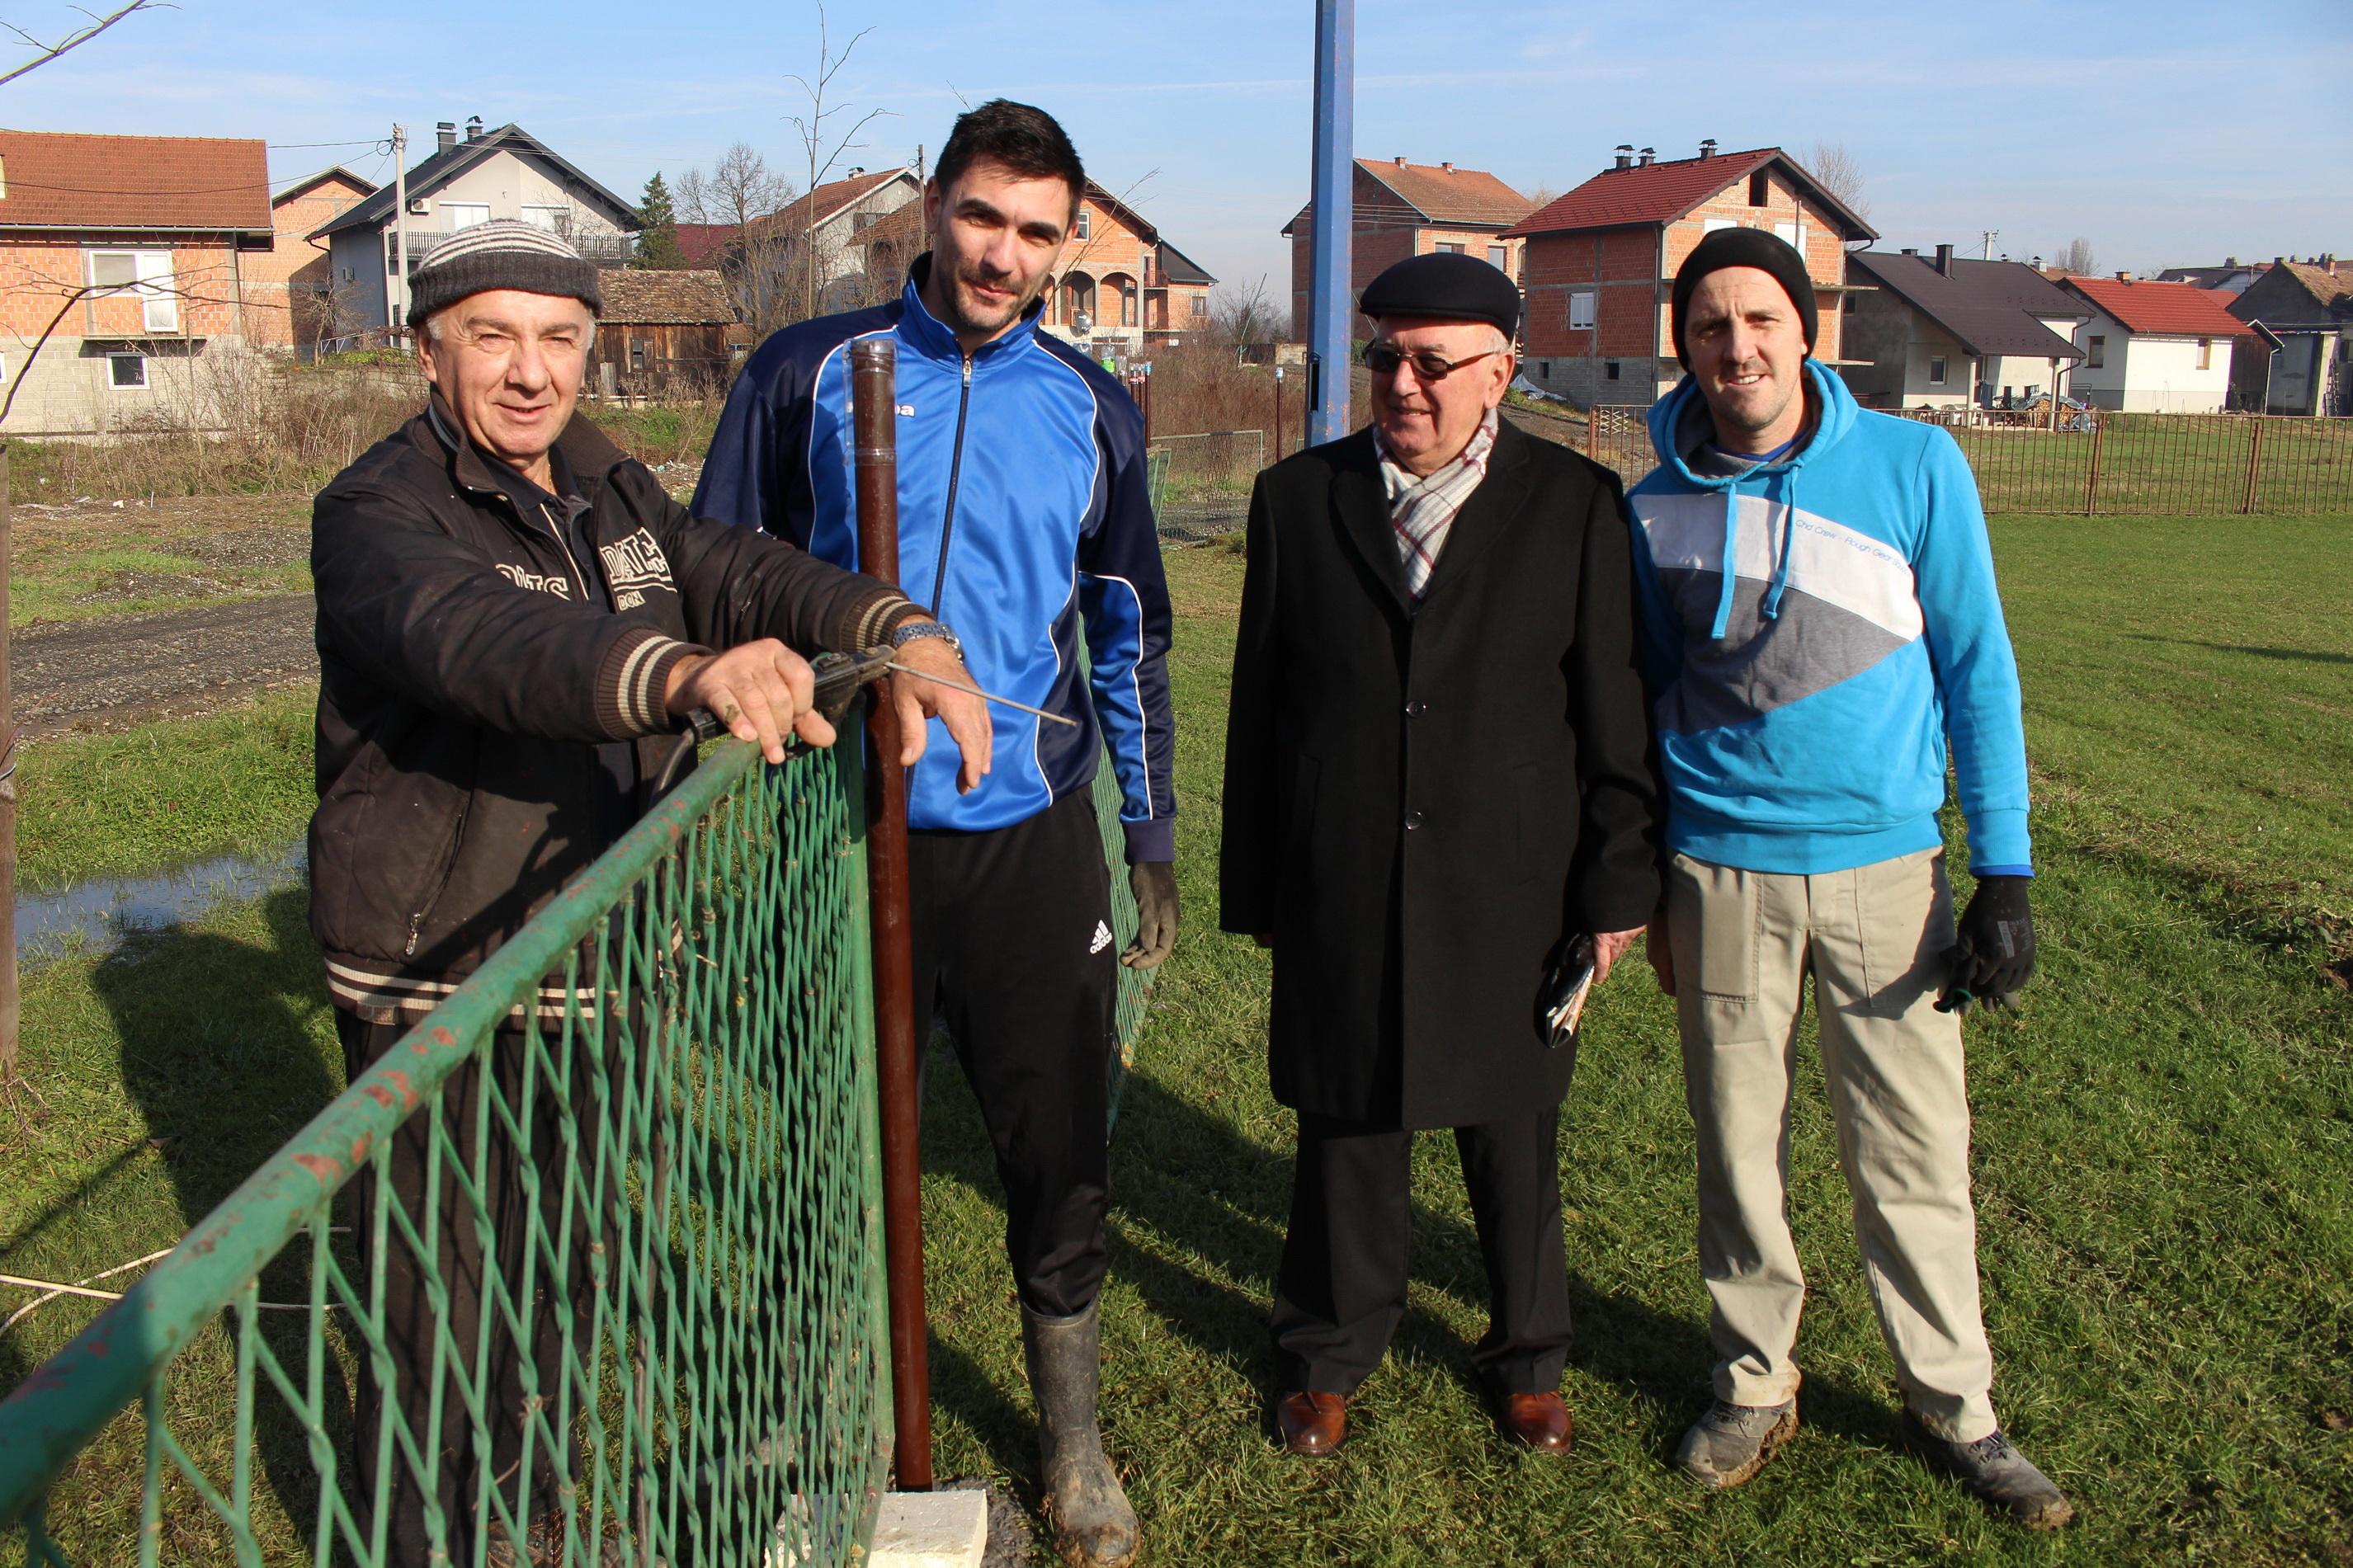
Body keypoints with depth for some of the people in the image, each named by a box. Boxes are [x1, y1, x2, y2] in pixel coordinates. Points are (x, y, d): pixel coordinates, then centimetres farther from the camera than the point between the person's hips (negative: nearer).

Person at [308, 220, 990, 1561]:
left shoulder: (611, 491, 7)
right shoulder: (379, 515, -17)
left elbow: (745, 572, -7)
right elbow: (478, 636, -38)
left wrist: (905, 635, -28)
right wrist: (686, 674, -57)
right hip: (440, 985, -7)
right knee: (451, 1310, 4)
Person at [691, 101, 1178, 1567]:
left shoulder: (1092, 411, 5)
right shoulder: (809, 374, 0)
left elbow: (1131, 637, 12)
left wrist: (1153, 841, 11)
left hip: (1031, 838, 1)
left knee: (1063, 1155, 7)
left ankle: (1075, 1447, 29)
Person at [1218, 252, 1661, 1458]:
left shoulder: (1576, 504, -1)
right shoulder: (1297, 498, 3)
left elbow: (1615, 715, 1)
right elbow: (1259, 708, 6)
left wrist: (1616, 888, -1)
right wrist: (1255, 885, 6)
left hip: (1509, 894, -1)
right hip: (1339, 894, 1)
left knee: (1514, 1137, 13)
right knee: (1345, 1129, 13)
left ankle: (1528, 1356, 37)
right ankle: (1331, 1351, 35)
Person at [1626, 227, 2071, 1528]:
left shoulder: (1916, 466, -4)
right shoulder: (1657, 507, 0)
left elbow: (1977, 666, -1)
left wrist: (2003, 872, -6)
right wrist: (1645, 887, 11)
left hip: (1886, 861, -1)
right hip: (1722, 870, 1)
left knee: (1913, 1148, 6)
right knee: (1738, 1140, 10)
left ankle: (1950, 1399, 25)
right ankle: (1755, 1377, 29)